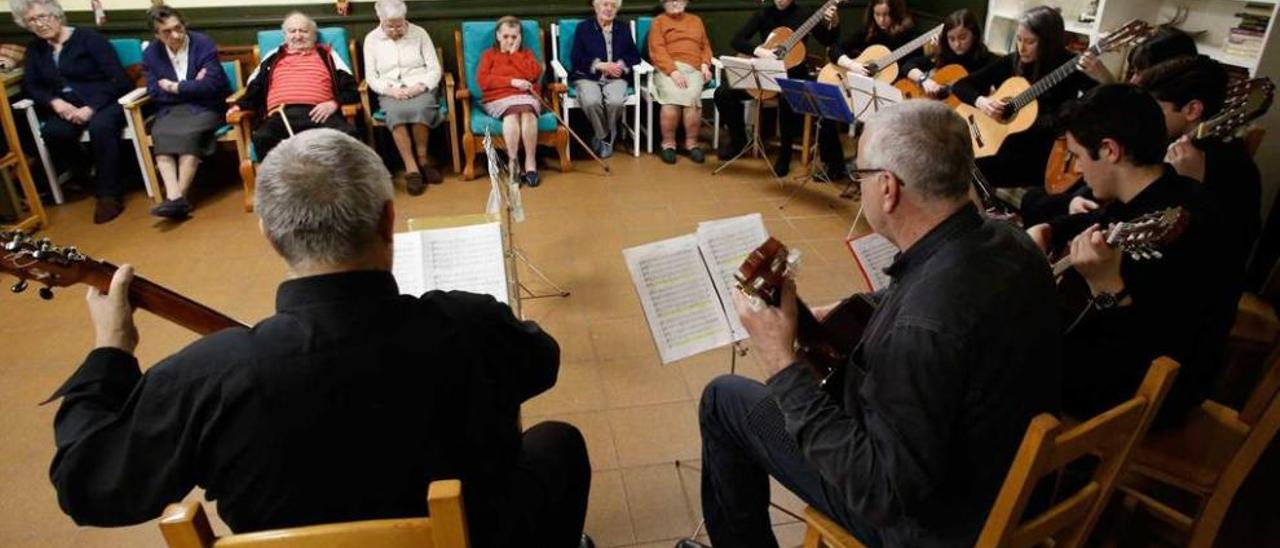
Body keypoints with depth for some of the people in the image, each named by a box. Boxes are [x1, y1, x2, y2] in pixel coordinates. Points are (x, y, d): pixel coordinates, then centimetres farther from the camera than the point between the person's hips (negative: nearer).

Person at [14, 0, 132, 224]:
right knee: (53, 132, -29)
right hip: (69, 107, 5)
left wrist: (91, 107, -20)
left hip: (106, 102, -4)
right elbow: (30, 85, 12)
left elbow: (118, 79, -10)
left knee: (99, 127, -37)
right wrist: (55, 102, -11)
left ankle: (109, 194, -25)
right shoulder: (35, 49, 15)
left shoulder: (88, 37, -3)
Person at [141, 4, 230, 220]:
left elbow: (211, 84, -16)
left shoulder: (203, 44, -6)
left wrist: (175, 87, -9)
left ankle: (178, 196, -30)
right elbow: (154, 93, 1)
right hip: (171, 109, 4)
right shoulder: (151, 53, 7)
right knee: (160, 134, -28)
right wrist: (192, 87, -10)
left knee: (188, 133, -33)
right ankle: (174, 196, -38)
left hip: (204, 107, -3)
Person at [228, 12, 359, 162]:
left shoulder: (327, 55, 25)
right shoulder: (273, 58, 32)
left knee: (348, 133, -36)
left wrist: (334, 103, -7)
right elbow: (254, 89, 28)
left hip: (317, 113, -1)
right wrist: (240, 105, 6)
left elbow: (350, 87, 13)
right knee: (261, 138, -35)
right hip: (281, 115, 2)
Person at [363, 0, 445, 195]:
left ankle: (422, 159, -17)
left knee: (419, 108, -37)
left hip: (421, 89, 0)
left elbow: (435, 69, 2)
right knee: (396, 112, -36)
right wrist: (390, 89, -13)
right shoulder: (371, 39, 8)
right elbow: (371, 76, 6)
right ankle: (412, 168, -35)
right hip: (390, 93, 1)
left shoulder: (419, 33, 5)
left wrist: (420, 86, -15)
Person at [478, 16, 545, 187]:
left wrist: (515, 53, 5)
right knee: (512, 112, -36)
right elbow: (483, 80, -1)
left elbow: (534, 74, 0)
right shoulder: (488, 55, 18)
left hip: (526, 97, 1)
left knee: (527, 111, -36)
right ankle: (513, 162, -37)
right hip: (498, 99, -1)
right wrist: (512, 81, -10)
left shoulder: (526, 53, 23)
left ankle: (531, 162, -34)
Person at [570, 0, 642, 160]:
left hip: (615, 77, 1)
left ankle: (604, 138, -6)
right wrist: (600, 65, -13)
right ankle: (604, 137, -8)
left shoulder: (624, 28, 17)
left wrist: (622, 64, -11)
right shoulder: (583, 27, 9)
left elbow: (635, 56, 11)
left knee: (615, 101, -33)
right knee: (591, 102, -35)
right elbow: (576, 58, 0)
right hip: (587, 77, -1)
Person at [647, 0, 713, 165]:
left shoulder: (696, 20, 26)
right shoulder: (659, 21, 13)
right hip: (666, 70, -2)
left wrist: (705, 64, 1)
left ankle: (691, 142, -18)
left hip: (693, 69, 2)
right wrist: (673, 71, -16)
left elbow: (705, 46, 23)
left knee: (691, 96, -30)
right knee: (672, 96, -32)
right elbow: (657, 50, -1)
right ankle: (668, 143, -18)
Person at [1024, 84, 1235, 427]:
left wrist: (1107, 288, -46)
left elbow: (1159, 354, -37)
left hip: (1145, 390, -10)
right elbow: (1094, 224, 22)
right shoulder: (1147, 199, -2)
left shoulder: (1177, 229, -34)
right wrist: (1044, 232, 5)